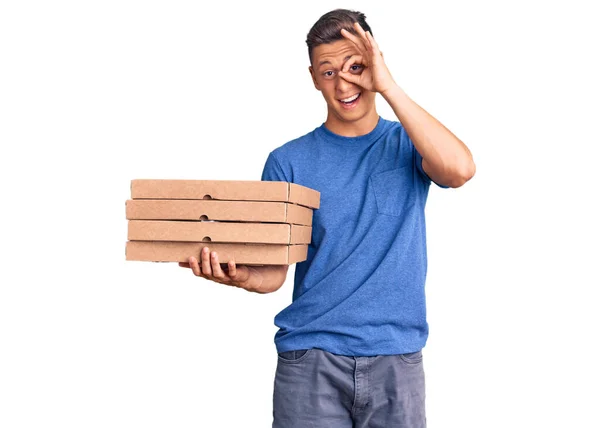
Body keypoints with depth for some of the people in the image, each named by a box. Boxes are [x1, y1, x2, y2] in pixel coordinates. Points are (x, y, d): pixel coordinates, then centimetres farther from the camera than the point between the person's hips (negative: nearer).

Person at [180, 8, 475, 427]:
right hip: (309, 358, 0)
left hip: (396, 360, 0)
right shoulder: (288, 161, 2)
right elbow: (274, 272, 0)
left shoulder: (408, 145, 3)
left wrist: (389, 87, -19)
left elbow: (459, 170, -20)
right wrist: (239, 275, -23)